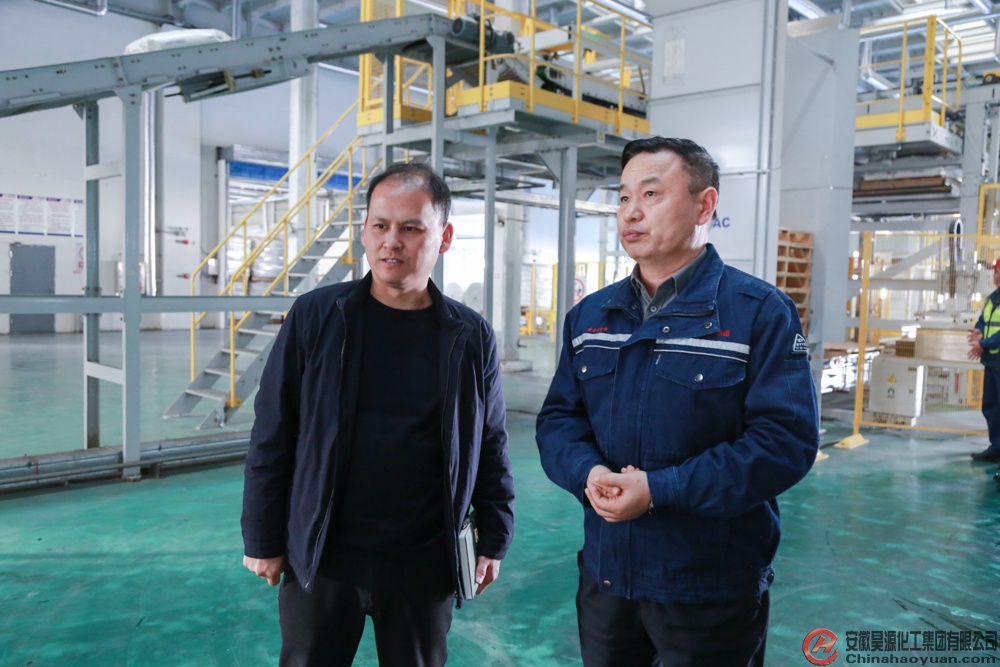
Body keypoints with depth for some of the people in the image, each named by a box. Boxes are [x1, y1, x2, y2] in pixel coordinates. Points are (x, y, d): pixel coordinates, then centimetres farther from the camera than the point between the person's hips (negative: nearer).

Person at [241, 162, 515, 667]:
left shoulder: (471, 337, -3)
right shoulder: (315, 317, -6)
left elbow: (490, 446, 5)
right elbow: (272, 437, -2)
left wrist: (494, 539, 6)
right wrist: (262, 540, -1)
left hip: (425, 565, 1)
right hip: (321, 557, 0)